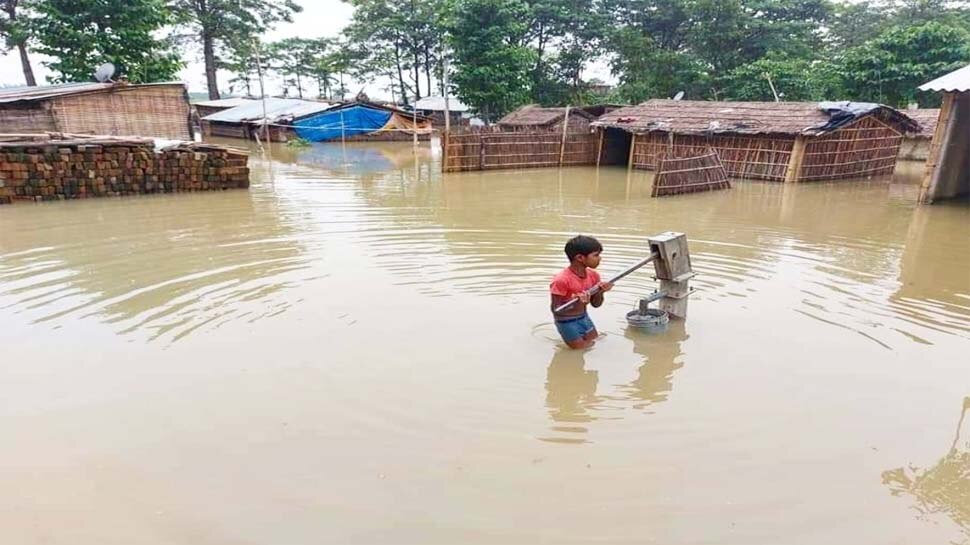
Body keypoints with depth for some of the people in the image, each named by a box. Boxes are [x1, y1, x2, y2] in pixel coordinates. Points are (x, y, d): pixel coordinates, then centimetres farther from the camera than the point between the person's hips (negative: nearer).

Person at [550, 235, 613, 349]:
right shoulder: (561, 280, -27)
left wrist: (600, 292, -17)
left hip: (584, 317, 7)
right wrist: (576, 303, -39)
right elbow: (555, 309, -23)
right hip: (567, 322, -7)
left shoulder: (593, 275, -5)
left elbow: (596, 304, 5)